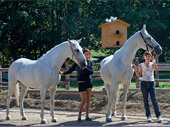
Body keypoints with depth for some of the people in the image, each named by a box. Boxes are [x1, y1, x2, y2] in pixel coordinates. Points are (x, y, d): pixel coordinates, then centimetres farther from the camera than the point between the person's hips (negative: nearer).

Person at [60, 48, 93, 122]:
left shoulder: (90, 63, 5)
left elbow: (91, 72, -9)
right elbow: (71, 70, -1)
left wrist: (84, 67, -21)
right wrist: (63, 73, -14)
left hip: (89, 82, 4)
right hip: (81, 83, -4)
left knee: (88, 100, 6)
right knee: (84, 100, -10)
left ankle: (87, 116, 14)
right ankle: (79, 116, 1)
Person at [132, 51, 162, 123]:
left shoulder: (152, 64, 4)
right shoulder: (141, 65, 5)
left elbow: (156, 69, -17)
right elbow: (138, 75, 5)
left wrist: (153, 60, -21)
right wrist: (135, 69, -8)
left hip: (151, 83, -1)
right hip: (144, 83, 1)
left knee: (154, 100, -7)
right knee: (146, 100, 3)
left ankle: (158, 116, -4)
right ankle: (148, 116, 10)